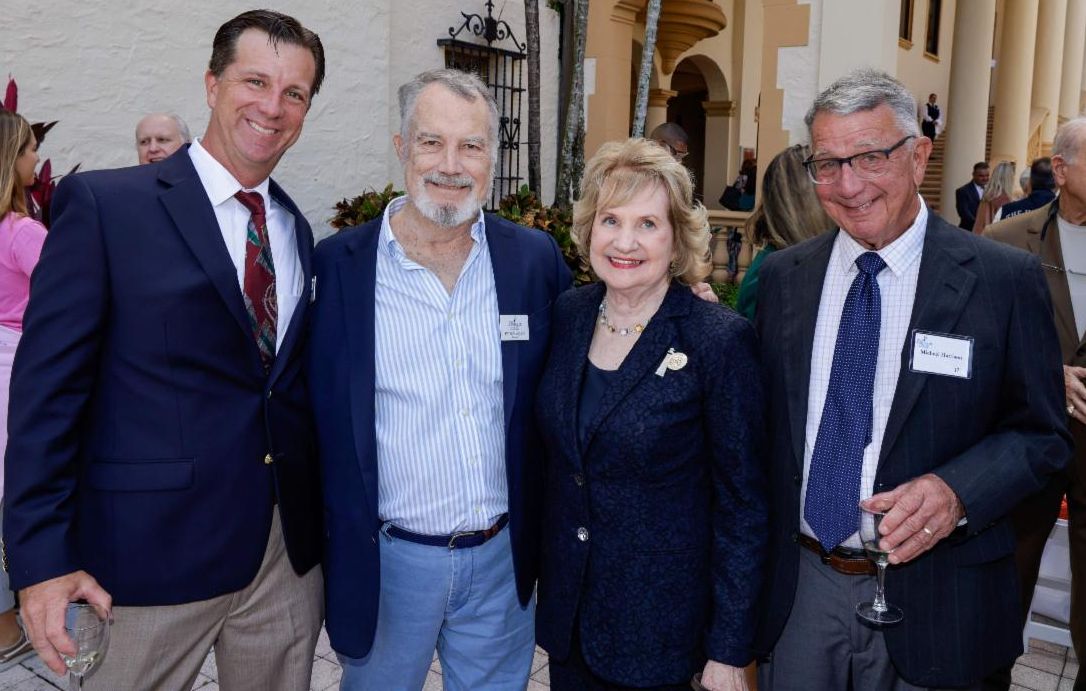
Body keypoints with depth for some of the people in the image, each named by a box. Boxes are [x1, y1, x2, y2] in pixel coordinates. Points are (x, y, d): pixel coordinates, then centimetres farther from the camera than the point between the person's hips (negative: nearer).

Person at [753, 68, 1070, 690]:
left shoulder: (1004, 280, -9)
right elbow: (765, 421, 7)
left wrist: (957, 492, -22)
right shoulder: (784, 276, 1)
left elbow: (1042, 433, -5)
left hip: (932, 606, -2)